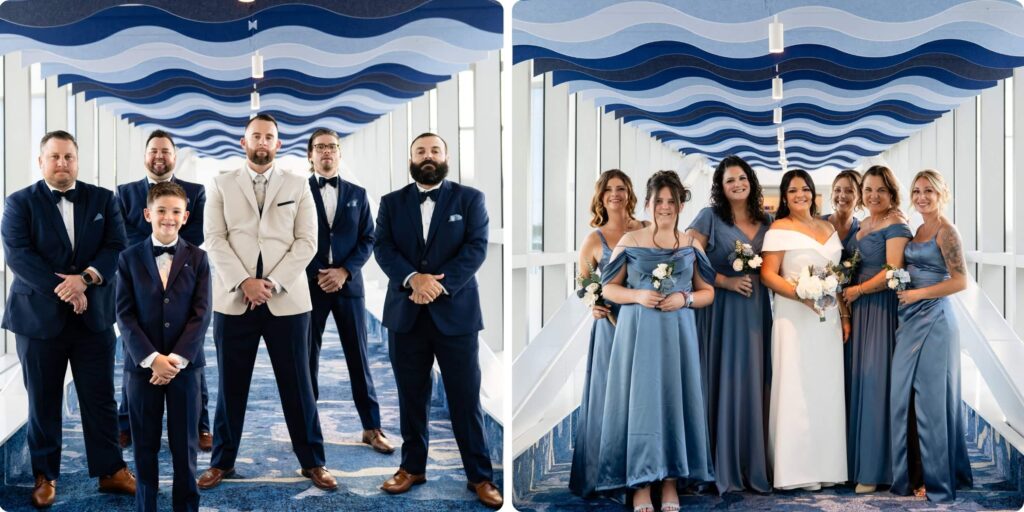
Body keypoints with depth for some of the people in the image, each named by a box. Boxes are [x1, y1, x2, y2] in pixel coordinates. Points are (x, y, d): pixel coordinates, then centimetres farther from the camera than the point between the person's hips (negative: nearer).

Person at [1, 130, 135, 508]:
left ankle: (110, 470, 17)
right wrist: (61, 288, -19)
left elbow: (116, 246, -2)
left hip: (94, 314, 1)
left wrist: (85, 277, -19)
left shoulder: (103, 199, 7)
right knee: (43, 401, 8)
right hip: (39, 314, -1)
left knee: (100, 397, 6)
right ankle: (45, 476, 21)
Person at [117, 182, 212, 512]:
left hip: (185, 363, 0)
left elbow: (201, 314, -3)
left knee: (185, 443, 6)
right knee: (145, 444, 7)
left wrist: (177, 358, -13)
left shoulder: (197, 258, 3)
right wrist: (151, 358, -14)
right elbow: (124, 314, -3)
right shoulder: (129, 258, 2)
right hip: (142, 364, 0)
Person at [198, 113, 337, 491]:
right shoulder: (222, 186, 8)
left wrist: (273, 282, -11)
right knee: (231, 384, 7)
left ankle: (312, 462, 12)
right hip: (233, 298, 1)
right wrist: (244, 282, -13)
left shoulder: (298, 186, 7)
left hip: (287, 299, 0)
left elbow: (306, 242, 1)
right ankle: (222, 461, 19)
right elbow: (214, 239, 0)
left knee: (297, 384, 3)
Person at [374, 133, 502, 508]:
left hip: (455, 312, -2)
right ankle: (412, 466, 24)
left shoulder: (470, 199, 4)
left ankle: (480, 475, 10)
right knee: (411, 397, 10)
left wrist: (439, 284, -17)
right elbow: (382, 247, -2)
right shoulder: (391, 203, 10)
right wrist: (413, 278, -19)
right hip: (405, 313, 2)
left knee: (465, 399, 1)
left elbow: (477, 247, -6)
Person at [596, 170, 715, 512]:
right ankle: (641, 481, 6)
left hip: (677, 334, 2)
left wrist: (685, 299, -8)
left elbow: (708, 292, 11)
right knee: (640, 400, -2)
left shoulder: (692, 246, 8)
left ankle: (670, 480, 14)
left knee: (675, 400, 3)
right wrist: (637, 296, -12)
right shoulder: (629, 242, 3)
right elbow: (608, 288, 5)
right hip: (637, 333, -1)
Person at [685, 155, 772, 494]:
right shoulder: (710, 218, -1)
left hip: (756, 310, 4)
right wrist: (726, 281, -12)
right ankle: (723, 468, 4)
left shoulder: (766, 221, 13)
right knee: (723, 383, -3)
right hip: (721, 311, -4)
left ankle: (753, 466, 13)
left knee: (753, 384, 5)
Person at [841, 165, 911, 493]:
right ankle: (855, 461, 14)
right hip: (856, 312, 7)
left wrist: (856, 290, -9)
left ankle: (874, 469, 4)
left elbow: (892, 272, -17)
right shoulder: (861, 226, 17)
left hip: (881, 311, -7)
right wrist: (845, 308, 4)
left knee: (874, 381, -5)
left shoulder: (895, 226, -7)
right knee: (856, 381, 7)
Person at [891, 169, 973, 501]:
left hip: (933, 320, -8)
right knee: (904, 396, 9)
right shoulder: (919, 230, 14)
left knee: (930, 398, -1)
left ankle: (936, 478, 9)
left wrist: (919, 294, -14)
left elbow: (960, 281, -15)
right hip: (911, 320, 8)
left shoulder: (946, 231, -9)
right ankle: (911, 473, 19)